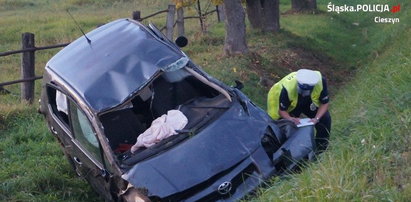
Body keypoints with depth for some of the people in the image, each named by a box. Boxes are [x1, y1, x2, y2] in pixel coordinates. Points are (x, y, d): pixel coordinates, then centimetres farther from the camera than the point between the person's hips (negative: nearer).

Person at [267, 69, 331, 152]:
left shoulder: (320, 81, -35)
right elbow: (282, 110, -27)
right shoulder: (287, 88, -41)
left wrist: (316, 118, -36)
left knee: (325, 119, -15)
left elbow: (324, 103, -20)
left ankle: (321, 151, 2)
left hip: (309, 103, 2)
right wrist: (290, 119, -48)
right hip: (290, 106, -2)